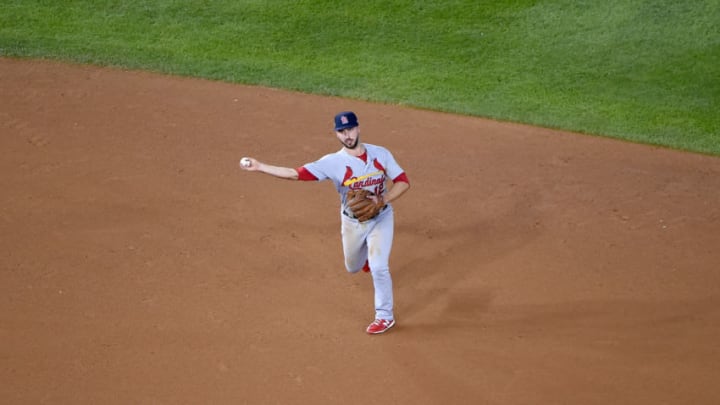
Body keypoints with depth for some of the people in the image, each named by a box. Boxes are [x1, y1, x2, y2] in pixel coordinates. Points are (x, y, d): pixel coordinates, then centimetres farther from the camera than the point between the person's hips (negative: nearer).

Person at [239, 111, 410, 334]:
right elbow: (296, 173, -25)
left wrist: (383, 200, -28)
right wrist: (259, 166, -31)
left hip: (381, 218, -1)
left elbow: (403, 182, -11)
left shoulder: (381, 154, -14)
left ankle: (385, 316, 7)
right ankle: (367, 255, 57)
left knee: (378, 267, -12)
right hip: (352, 223, 1)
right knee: (353, 268, 18)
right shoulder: (333, 162, -18)